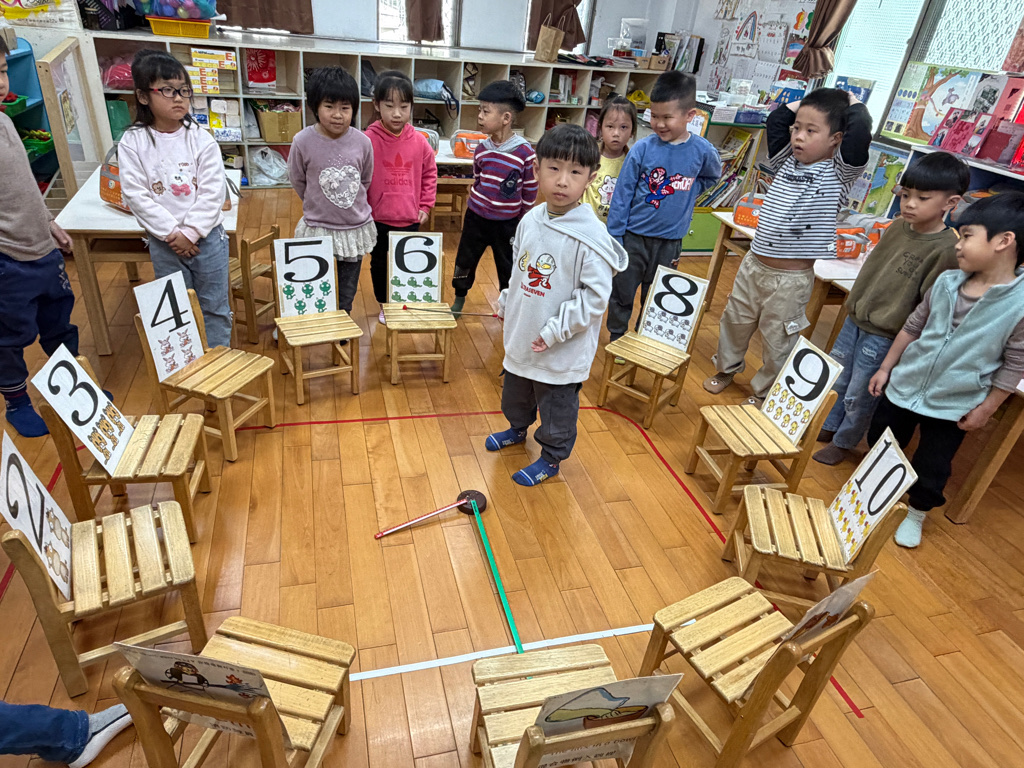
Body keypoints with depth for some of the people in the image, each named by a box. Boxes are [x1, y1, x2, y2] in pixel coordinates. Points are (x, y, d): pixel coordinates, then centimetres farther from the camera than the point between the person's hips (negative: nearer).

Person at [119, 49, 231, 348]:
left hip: (206, 236, 0)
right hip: (163, 242, 1)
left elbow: (212, 193, -10)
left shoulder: (201, 140, -5)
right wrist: (171, 233, -14)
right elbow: (136, 195, -8)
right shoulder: (132, 143, -4)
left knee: (215, 305, 9)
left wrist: (189, 232, -15)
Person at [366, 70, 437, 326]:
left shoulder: (419, 141, -4)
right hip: (378, 220, -2)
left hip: (410, 219, 2)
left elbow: (430, 174, 9)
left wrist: (425, 206, 6)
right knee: (380, 264, 14)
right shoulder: (368, 140, -12)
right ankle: (384, 305, 33)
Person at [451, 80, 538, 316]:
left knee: (508, 267, 12)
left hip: (507, 223, -4)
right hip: (476, 218, 4)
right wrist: (478, 203, 13)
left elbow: (530, 188, -7)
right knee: (464, 261, 16)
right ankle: (458, 301, 37)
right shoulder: (482, 148, -3)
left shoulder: (525, 152, -17)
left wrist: (523, 218, 0)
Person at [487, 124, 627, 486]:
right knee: (515, 393, 29)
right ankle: (517, 428, 57)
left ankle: (551, 458, 37)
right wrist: (506, 301, 18)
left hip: (562, 350, -7)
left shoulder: (591, 237, -24)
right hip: (521, 335, 7)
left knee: (557, 408, 13)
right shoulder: (530, 220, -3)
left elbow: (595, 296, -23)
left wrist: (555, 331, -24)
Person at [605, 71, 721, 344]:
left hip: (670, 239, 2)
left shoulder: (703, 151, -7)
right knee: (622, 292, 9)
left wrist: (685, 194, 2)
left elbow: (712, 176, 17)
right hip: (634, 236, -1)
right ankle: (617, 338, 29)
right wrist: (613, 239, -6)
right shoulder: (642, 149, -12)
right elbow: (622, 195, -7)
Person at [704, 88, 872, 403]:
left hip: (791, 279, -5)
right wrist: (807, 102, 6)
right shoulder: (787, 161, 6)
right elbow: (776, 120, 10)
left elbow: (860, 130, -24)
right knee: (734, 321, 22)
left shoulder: (840, 172, -10)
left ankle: (763, 393, 29)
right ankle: (726, 368, 45)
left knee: (777, 341, 9)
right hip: (753, 265, 6)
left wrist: (851, 103, -7)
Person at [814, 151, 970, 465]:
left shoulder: (946, 250, -19)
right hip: (855, 320, 7)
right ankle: (826, 428, 39)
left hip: (885, 336, -7)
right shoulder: (898, 227, 1)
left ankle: (844, 442, 28)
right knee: (834, 379, 19)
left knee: (858, 395, 6)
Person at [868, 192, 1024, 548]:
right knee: (879, 444, 19)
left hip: (953, 406, -4)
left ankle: (916, 515, 36)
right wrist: (886, 368, 8)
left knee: (931, 468, 10)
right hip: (904, 385, 4)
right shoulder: (946, 282, -6)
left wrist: (985, 409, -8)